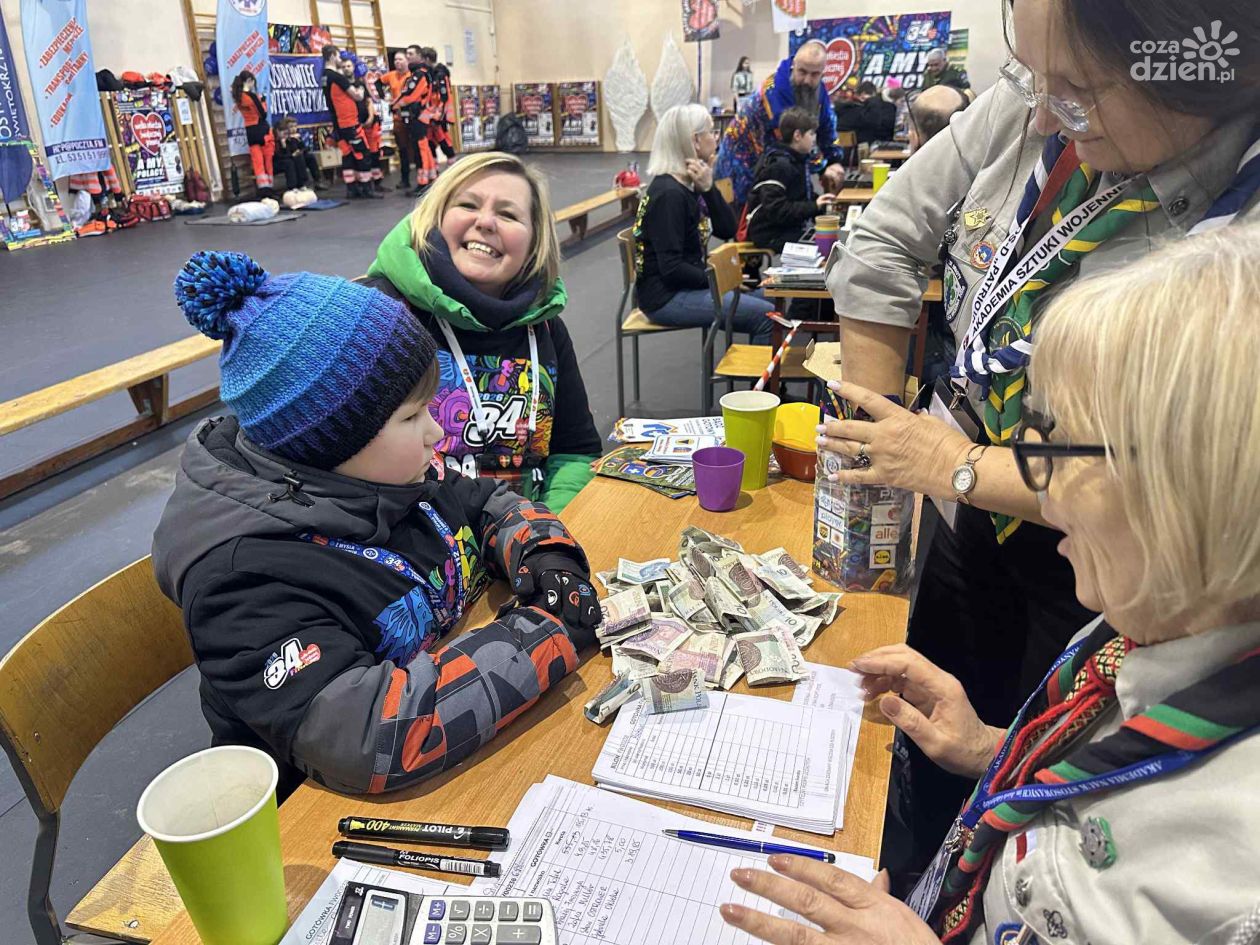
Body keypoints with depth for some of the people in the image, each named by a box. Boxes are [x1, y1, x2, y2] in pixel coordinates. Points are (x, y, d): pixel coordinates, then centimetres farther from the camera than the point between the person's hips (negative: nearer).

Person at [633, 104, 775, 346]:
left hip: (687, 286, 10)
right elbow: (671, 269, -23)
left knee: (765, 297, 11)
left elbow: (728, 231, 4)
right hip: (666, 297, -10)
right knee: (765, 316, -14)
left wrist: (708, 188, -9)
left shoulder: (688, 185, 9)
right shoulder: (669, 194, -18)